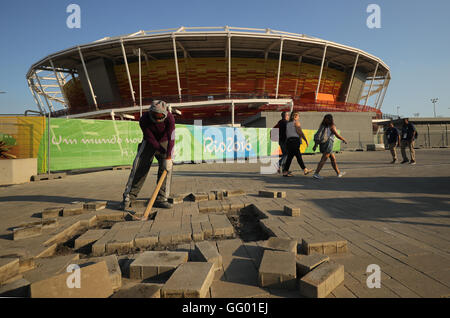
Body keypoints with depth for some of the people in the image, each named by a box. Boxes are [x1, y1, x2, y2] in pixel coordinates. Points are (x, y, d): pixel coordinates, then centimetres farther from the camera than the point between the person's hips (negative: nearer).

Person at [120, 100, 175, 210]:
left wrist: (168, 157, -36)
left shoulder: (169, 118, -29)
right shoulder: (144, 120, -27)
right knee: (139, 168, -9)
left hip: (164, 142, 0)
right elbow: (150, 138, -21)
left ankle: (161, 199, -8)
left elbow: (171, 138, -31)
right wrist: (162, 151, -22)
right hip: (149, 142, 0)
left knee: (166, 168, -13)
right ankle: (129, 197, -3)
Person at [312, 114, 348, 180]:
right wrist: (344, 139, 10)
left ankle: (338, 173, 24)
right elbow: (337, 135, -7)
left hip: (322, 144, 8)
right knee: (323, 160, -10)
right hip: (328, 144, -8)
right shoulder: (332, 126, -7)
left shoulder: (322, 126, 12)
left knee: (333, 158, 16)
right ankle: (316, 174, -16)